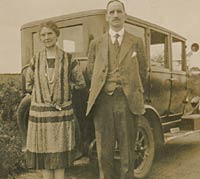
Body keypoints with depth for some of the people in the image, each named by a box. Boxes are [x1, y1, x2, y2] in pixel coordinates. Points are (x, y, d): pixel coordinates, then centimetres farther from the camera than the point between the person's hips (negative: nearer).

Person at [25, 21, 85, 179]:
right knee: (43, 151, 9)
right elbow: (29, 85, 13)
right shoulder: (35, 60, 3)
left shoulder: (68, 59, -2)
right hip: (40, 111, 2)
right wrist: (42, 89, 4)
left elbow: (80, 83, 5)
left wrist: (63, 86, 2)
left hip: (62, 111, -1)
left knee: (60, 152, 6)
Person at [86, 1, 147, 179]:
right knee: (104, 150, 6)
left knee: (127, 149, 5)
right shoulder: (96, 43, 11)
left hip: (127, 101, 0)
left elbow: (142, 72, 13)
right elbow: (91, 71, 15)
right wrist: (102, 88, 9)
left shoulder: (136, 42, 10)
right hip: (103, 100, 1)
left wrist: (130, 90, 10)